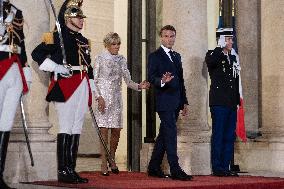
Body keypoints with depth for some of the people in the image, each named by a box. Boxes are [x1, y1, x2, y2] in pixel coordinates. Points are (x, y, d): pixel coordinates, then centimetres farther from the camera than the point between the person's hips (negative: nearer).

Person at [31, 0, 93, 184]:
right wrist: (56, 67, -15)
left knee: (77, 128, 6)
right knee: (66, 127, -9)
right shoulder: (57, 36, -1)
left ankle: (71, 170, 10)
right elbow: (37, 54, -7)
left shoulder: (84, 41, 21)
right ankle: (63, 171, -6)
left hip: (82, 87, 7)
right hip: (65, 85, -7)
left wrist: (92, 91, 19)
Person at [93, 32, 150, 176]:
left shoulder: (121, 60, 11)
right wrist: (99, 97, -14)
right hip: (104, 97, -4)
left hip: (116, 98, 4)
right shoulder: (100, 59, -1)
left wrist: (139, 86, -7)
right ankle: (104, 163, 1)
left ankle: (112, 159, 22)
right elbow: (94, 80, -3)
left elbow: (128, 80, 11)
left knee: (116, 130, 2)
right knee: (104, 130, -6)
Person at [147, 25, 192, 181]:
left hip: (176, 102, 7)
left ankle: (154, 168, 18)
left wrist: (184, 101, 19)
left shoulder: (177, 56, 20)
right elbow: (151, 77, -11)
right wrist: (162, 81, -33)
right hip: (164, 102, -7)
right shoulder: (155, 56, -2)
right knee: (171, 134, -12)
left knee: (164, 135, 10)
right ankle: (175, 170, -12)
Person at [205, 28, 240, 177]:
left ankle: (225, 167, 15)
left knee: (229, 136, 8)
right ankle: (217, 168, 1)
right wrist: (221, 48, -25)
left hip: (232, 104, 7)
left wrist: (237, 100, 16)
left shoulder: (233, 58, 20)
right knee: (218, 136, -4)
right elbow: (209, 61, -28)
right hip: (219, 103, -7)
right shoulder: (213, 55, -1)